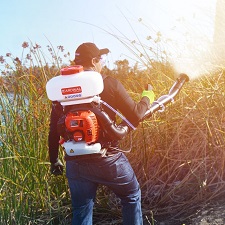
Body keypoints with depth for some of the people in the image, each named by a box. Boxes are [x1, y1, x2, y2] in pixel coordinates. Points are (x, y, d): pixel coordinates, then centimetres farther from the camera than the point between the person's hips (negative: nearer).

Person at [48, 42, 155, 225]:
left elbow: (54, 131, 5)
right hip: (107, 159, -3)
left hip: (75, 163, 4)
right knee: (132, 196, 22)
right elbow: (135, 116, -7)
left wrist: (54, 160, 18)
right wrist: (147, 98, 13)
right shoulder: (109, 83, -7)